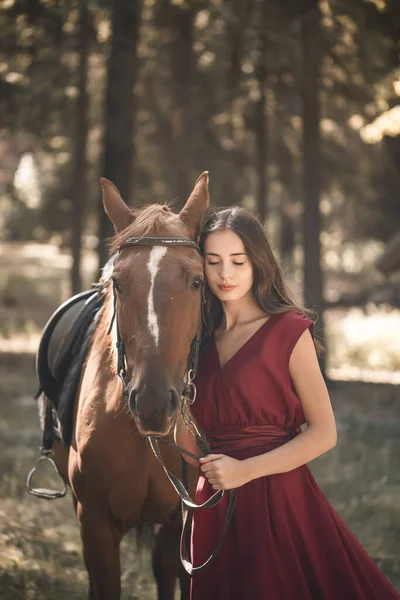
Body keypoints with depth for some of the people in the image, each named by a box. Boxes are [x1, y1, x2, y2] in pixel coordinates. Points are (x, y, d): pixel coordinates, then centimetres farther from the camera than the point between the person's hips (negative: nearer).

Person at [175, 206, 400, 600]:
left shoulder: (289, 331, -6)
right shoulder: (200, 339, 10)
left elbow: (323, 433, -9)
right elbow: (190, 448, 9)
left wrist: (245, 470, -16)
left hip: (278, 498, -5)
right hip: (215, 507, 5)